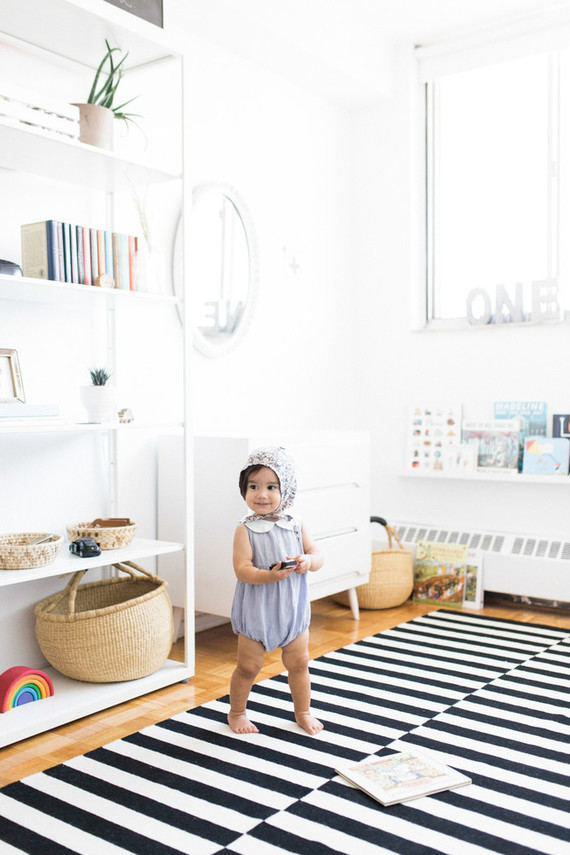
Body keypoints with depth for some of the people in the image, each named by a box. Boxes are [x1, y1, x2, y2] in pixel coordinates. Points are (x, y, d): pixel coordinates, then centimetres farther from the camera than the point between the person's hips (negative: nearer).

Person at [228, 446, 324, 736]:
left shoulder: (296, 525, -1)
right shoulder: (245, 530, -14)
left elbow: (317, 556, 0)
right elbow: (242, 570, -21)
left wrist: (307, 562, -22)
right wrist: (272, 575, -36)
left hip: (293, 608, 4)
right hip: (256, 611, -3)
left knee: (299, 663, 13)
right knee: (248, 666, 8)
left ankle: (303, 712, 34)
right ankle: (236, 713, 31)